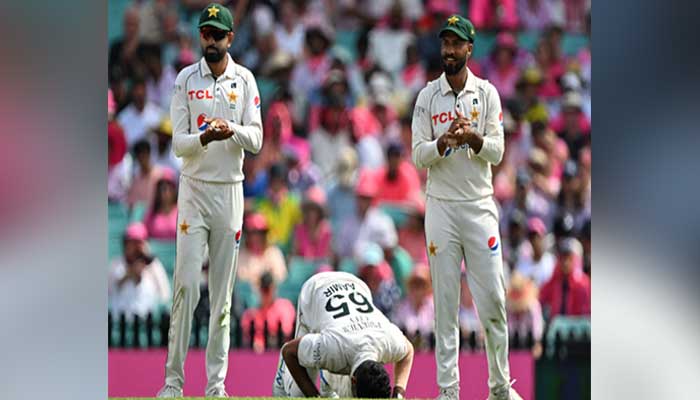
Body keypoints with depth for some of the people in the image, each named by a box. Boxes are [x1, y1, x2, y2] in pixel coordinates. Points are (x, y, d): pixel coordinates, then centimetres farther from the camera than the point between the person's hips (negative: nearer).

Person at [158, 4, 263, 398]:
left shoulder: (245, 80, 5)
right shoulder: (186, 80, 2)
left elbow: (256, 139, -2)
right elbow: (178, 142, -4)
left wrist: (231, 129, -22)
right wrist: (205, 137, -24)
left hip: (230, 190, 1)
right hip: (194, 187, -1)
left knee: (223, 291, 3)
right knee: (186, 284, -9)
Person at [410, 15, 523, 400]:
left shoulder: (486, 93, 4)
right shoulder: (428, 97, 4)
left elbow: (496, 152, -3)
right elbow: (418, 155, -2)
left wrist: (472, 136, -22)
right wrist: (445, 141, -22)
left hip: (479, 205, 0)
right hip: (441, 206, 0)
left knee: (493, 298, 0)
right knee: (445, 300, 1)